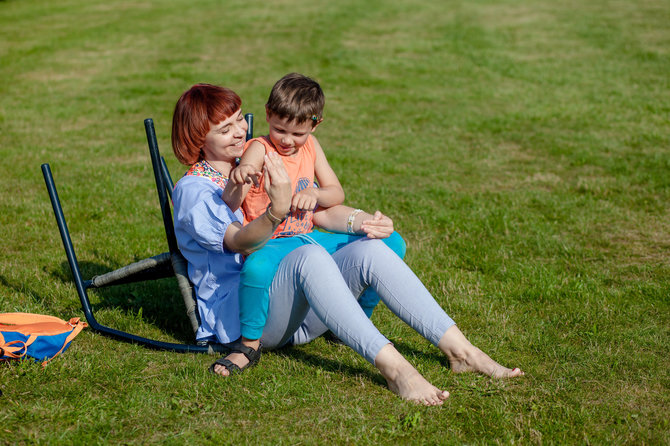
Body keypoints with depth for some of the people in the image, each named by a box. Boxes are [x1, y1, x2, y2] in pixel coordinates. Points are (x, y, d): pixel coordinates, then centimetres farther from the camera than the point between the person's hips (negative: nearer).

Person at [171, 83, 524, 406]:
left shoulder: (258, 163, 18)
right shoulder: (193, 189, -3)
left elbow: (323, 212, 15)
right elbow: (242, 242, -21)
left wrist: (361, 222, -7)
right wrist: (277, 210, -42)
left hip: (297, 308, 6)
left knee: (369, 250, -21)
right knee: (309, 256, -36)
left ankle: (459, 350, -26)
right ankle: (392, 367, -46)